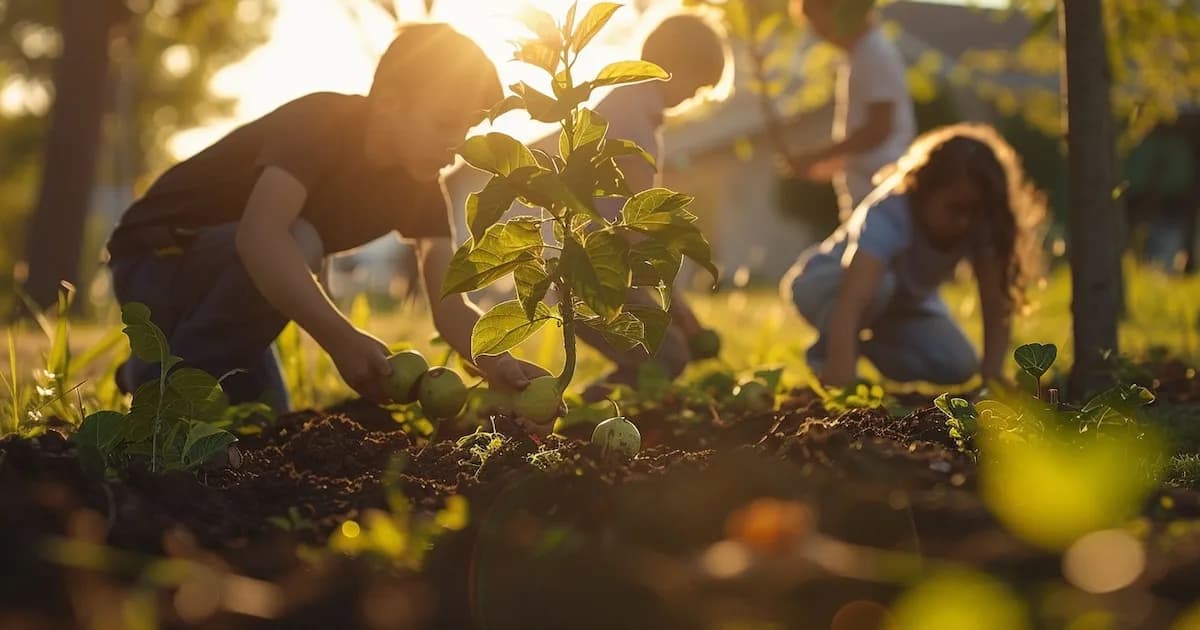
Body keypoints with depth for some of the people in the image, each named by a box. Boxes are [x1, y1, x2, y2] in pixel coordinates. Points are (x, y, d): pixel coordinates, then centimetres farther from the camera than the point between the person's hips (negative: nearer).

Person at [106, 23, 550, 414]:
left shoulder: (417, 183, -6)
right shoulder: (323, 121, -28)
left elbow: (450, 307, -13)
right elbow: (261, 233, -46)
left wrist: (499, 364, -35)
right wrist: (342, 339, -55)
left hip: (239, 272, 8)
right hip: (157, 258, -8)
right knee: (295, 242, -35)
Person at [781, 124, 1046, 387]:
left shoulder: (980, 225, -24)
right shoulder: (888, 216, -40)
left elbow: (996, 301, -25)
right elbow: (852, 299, -53)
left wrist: (992, 369, -39)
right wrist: (841, 364, -67)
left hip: (904, 299, 6)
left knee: (958, 368, -16)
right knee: (880, 282, -39)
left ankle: (868, 344, 9)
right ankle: (824, 355, -13)